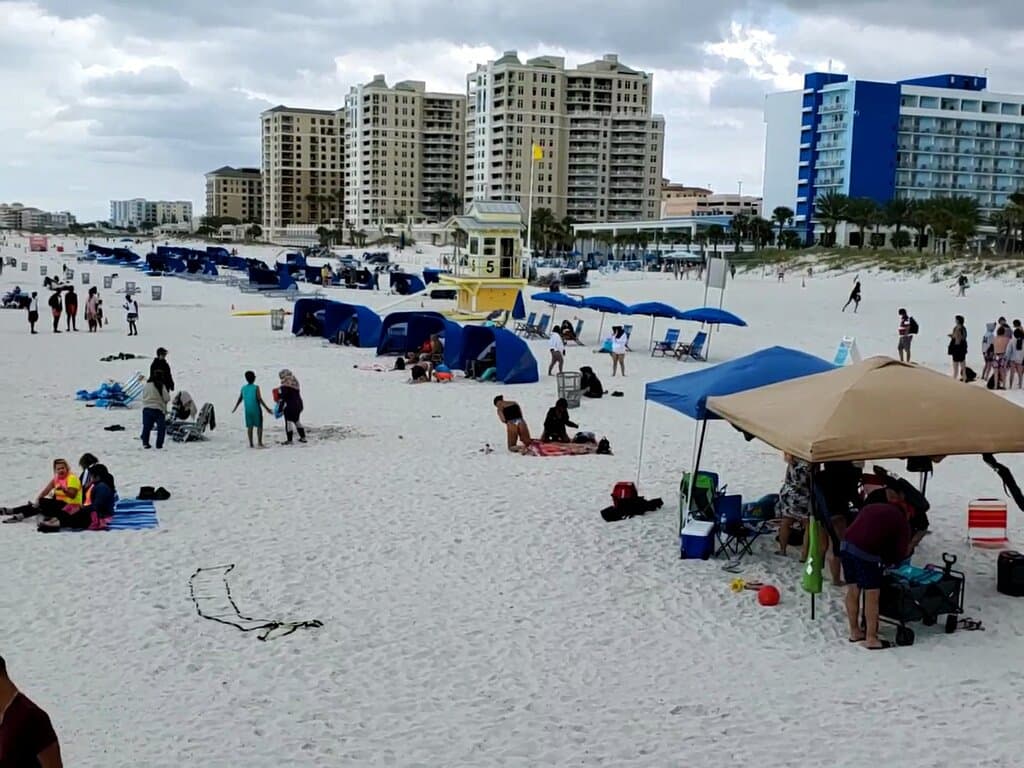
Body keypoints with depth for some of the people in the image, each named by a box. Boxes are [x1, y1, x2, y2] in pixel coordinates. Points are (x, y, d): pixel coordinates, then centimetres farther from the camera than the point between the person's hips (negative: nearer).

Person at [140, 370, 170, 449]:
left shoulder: (146, 386, 5)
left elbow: (143, 397, 15)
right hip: (158, 409, -4)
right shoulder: (161, 386, -11)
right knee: (161, 428, 5)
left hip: (146, 409, 4)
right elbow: (167, 398, -10)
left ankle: (145, 443, 8)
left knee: (146, 427, 13)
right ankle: (159, 445, 1)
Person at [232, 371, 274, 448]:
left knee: (249, 426, 9)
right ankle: (259, 442, -5)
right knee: (259, 426, 2)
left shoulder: (243, 388, 4)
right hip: (256, 410, -5)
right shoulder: (256, 388, -11)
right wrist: (267, 408, -12)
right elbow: (260, 399, -16)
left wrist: (235, 408, 25)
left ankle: (251, 444, 9)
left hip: (248, 410, 5)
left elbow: (240, 399, 10)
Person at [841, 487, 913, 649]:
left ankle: (854, 632, 30)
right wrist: (888, 560, 27)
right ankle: (871, 639, 8)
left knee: (852, 591, 17)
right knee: (872, 595, 4)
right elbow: (902, 552, 7)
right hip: (866, 553, -7)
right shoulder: (901, 521, 9)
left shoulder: (871, 507, 27)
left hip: (847, 545, 7)